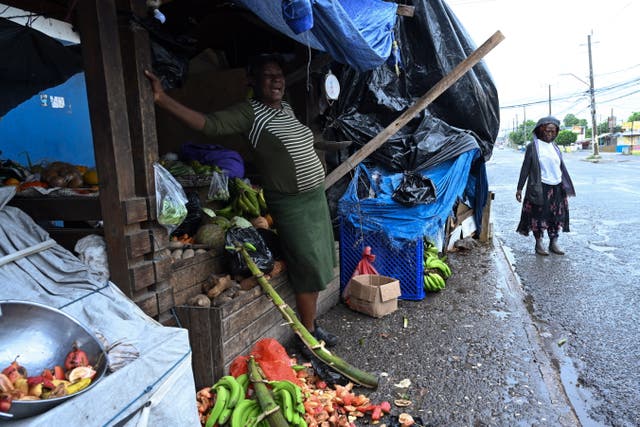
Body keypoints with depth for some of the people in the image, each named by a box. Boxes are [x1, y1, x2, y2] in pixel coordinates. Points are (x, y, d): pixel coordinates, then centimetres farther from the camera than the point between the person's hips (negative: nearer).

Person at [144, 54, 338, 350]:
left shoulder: (286, 109, 11)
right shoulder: (248, 113, -13)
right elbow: (209, 124, -27)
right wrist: (162, 99, -37)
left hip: (316, 197, 8)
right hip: (291, 205, -8)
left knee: (318, 266, 14)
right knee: (307, 268, -4)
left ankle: (310, 323, 31)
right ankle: (308, 334, 15)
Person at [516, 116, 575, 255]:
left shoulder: (555, 147, 12)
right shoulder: (533, 146, -3)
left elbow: (562, 167, 17)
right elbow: (525, 168, -4)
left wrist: (567, 186, 17)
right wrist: (519, 188, -7)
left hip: (557, 187, 5)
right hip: (540, 187, -5)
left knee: (556, 215, 9)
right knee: (539, 215, 0)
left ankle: (553, 242, 20)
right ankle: (539, 243, 12)